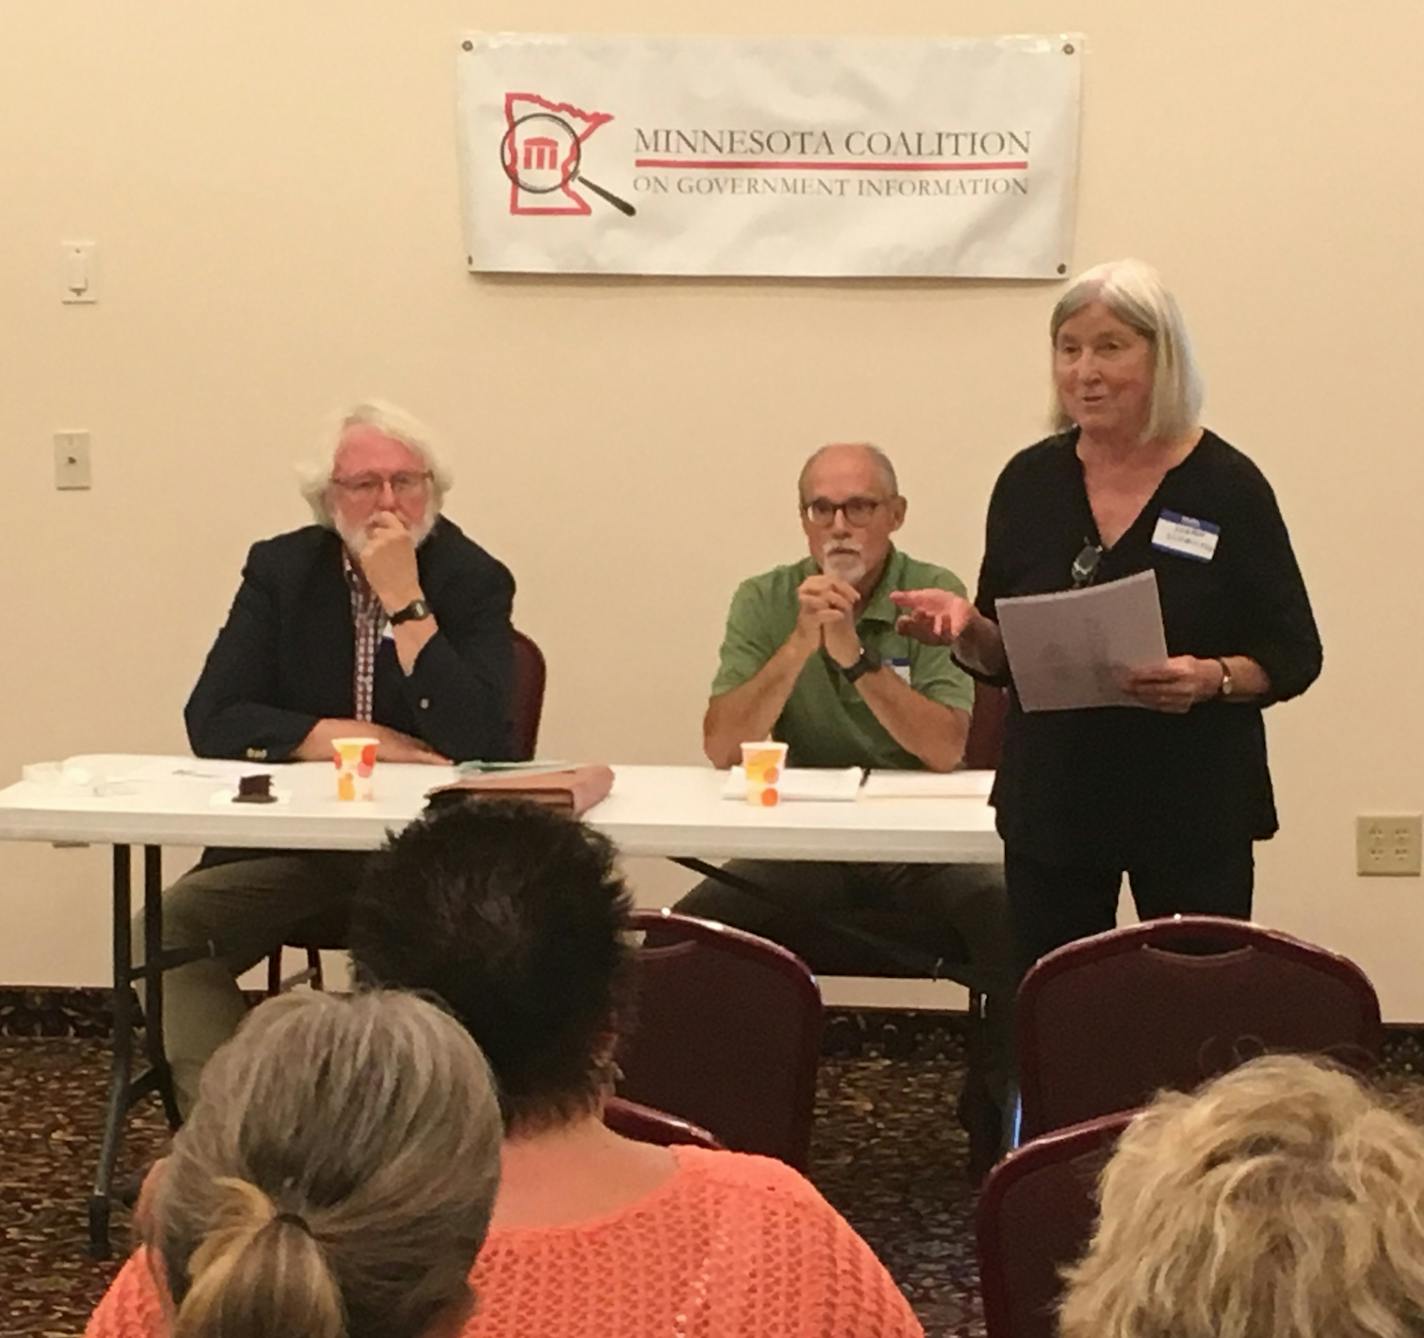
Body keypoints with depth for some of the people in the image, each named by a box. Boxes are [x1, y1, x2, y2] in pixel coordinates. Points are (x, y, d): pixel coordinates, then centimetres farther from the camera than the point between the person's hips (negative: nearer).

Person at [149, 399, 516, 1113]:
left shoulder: (475, 581, -3)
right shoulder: (281, 570, 6)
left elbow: (471, 740, -17)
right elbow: (211, 720, -3)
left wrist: (405, 599, -19)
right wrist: (349, 738, -13)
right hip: (290, 837, 3)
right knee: (165, 927, -21)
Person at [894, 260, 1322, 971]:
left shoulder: (1226, 485, -6)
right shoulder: (1030, 480, 4)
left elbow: (1295, 655, -2)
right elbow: (1001, 657, 11)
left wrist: (1212, 679, -21)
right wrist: (962, 625, -10)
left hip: (1194, 811, -3)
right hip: (1052, 804, 3)